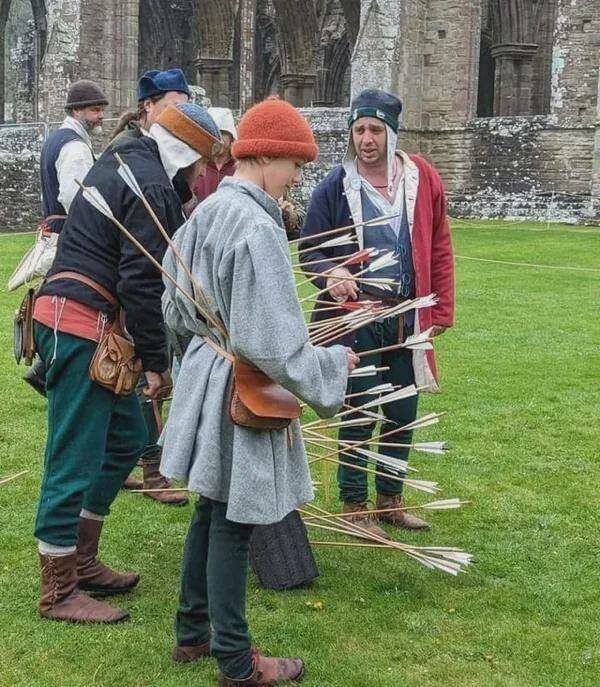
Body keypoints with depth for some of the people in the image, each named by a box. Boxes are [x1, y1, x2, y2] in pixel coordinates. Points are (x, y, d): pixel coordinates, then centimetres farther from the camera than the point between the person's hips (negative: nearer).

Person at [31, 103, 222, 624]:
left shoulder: (123, 164, 19)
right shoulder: (151, 187, -14)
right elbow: (142, 282, -18)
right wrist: (156, 360, -10)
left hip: (72, 320, 11)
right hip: (81, 327, -11)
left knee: (127, 438, 18)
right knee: (76, 458, -5)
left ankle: (82, 561, 26)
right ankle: (59, 593, 4)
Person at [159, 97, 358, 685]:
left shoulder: (205, 213, 5)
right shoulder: (257, 229, -23)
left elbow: (175, 306, 14)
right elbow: (271, 343, -24)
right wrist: (333, 364, -10)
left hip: (204, 370, 9)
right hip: (243, 390, -9)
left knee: (210, 512, 20)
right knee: (233, 525, 2)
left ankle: (191, 632, 33)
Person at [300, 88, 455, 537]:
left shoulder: (422, 179, -1)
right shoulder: (334, 187, -8)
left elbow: (439, 248, 4)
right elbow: (310, 250, -2)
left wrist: (442, 310, 2)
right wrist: (330, 273, -24)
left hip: (406, 320, 3)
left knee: (403, 414, 13)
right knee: (358, 415, 5)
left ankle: (391, 499, 31)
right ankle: (355, 506, 20)